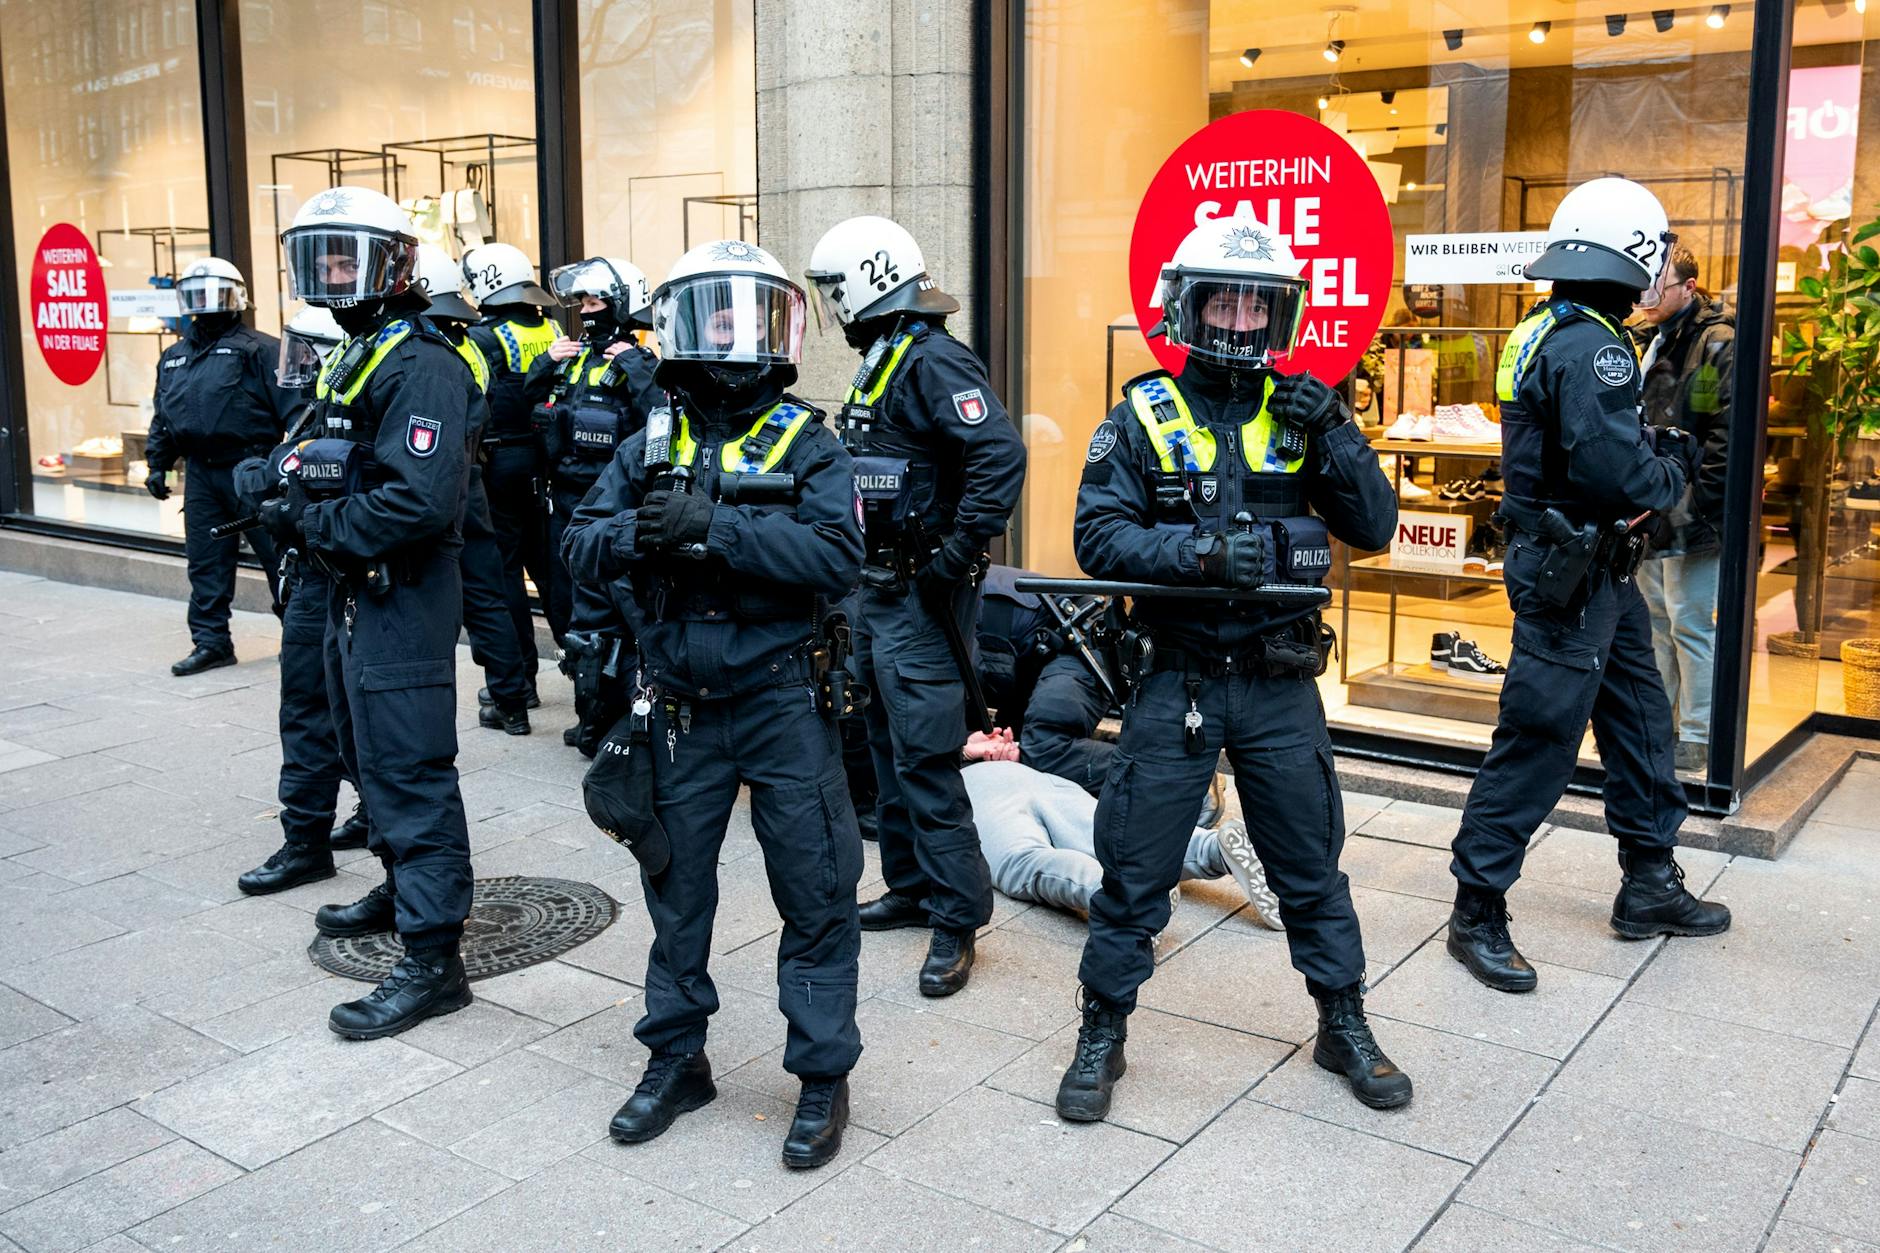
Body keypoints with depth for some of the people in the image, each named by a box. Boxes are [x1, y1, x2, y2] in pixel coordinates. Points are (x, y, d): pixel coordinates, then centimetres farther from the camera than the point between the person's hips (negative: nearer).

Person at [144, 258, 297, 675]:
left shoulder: (258, 350, -5)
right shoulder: (173, 358, 18)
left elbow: (294, 410, -11)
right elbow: (162, 420, 25)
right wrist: (157, 464, 19)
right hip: (201, 474, 7)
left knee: (277, 555, -1)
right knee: (205, 562, 10)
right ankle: (211, 642, 19)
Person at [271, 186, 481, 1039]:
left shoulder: (421, 367, -18)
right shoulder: (350, 358, 15)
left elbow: (418, 500, -28)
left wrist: (314, 523, -18)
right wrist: (288, 500, 1)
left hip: (404, 599, -10)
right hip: (354, 592, 10)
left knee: (409, 770, -7)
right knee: (371, 755, 22)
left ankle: (433, 958, -1)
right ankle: (404, 888, 40)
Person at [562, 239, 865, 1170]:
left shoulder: (807, 445, -4)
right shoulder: (649, 446, 7)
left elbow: (838, 557, -19)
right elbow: (579, 546, 0)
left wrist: (714, 526, -26)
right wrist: (638, 534, -21)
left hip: (784, 705, -3)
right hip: (679, 710, 4)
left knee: (815, 897, 4)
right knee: (676, 892, 15)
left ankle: (823, 1077, 19)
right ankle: (676, 1059, 33)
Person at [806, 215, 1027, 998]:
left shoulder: (933, 362, -17)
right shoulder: (882, 363, 13)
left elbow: (1001, 455, -27)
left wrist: (956, 556, -24)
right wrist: (862, 569, 15)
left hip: (919, 601, -10)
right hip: (877, 591, 10)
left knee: (925, 758, -7)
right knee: (889, 748, 17)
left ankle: (956, 920, 2)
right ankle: (911, 887, 30)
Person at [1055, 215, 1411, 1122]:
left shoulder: (1300, 412, 4)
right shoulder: (1144, 418, -4)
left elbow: (1375, 528, -1)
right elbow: (1100, 538, -13)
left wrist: (1334, 434, -14)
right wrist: (1202, 552, -26)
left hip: (1280, 681, 2)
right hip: (1175, 681, -2)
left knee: (1312, 863, 14)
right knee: (1134, 869, 6)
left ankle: (1343, 1027, 32)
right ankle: (1102, 1033, 24)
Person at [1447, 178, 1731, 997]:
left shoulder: (1544, 332, 11)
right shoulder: (1591, 344, -20)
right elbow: (1617, 474, -27)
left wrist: (1656, 450, 5)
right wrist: (1672, 473, -7)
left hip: (1591, 568, 11)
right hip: (1571, 577, -11)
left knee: (1640, 719, 19)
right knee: (1538, 740, -4)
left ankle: (1650, 886, 33)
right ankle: (1477, 912, 7)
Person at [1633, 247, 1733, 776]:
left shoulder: (1719, 344, -11)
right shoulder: (1656, 344, 15)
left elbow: (1726, 434, -17)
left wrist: (1694, 502, -20)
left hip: (1689, 515, -9)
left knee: (1689, 625, -2)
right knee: (1655, 620, 16)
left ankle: (1696, 739, 7)